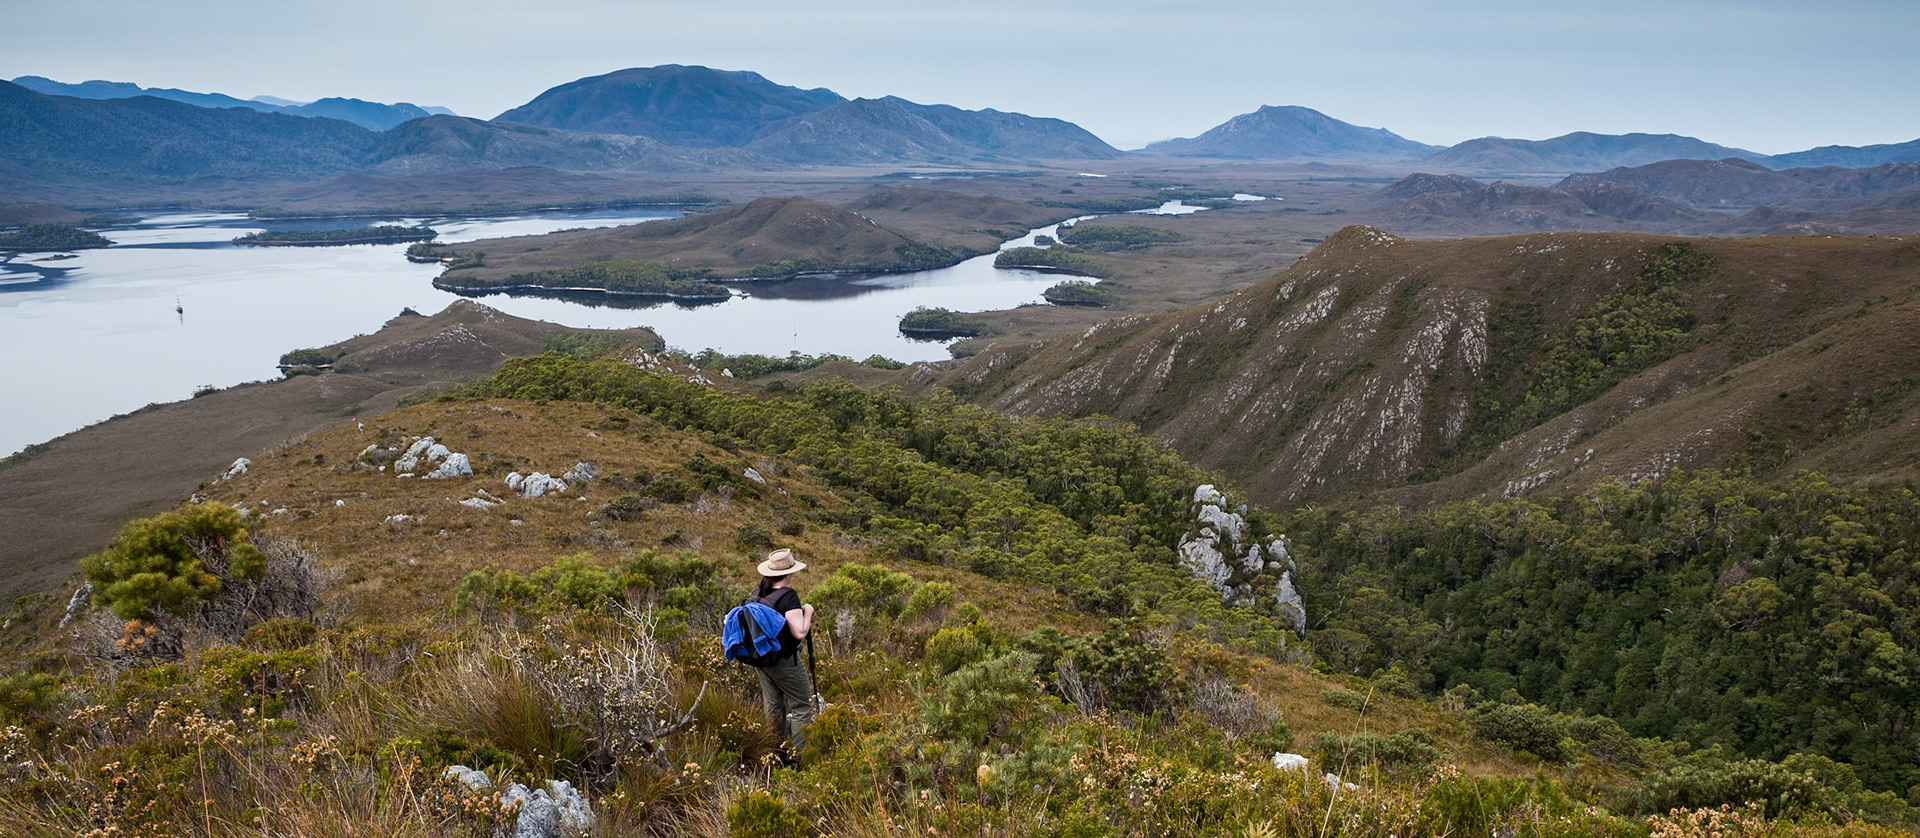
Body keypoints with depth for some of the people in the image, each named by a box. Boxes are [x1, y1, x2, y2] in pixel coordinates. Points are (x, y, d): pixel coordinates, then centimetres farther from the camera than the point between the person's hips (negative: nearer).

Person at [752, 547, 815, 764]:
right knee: (801, 707, 1)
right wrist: (808, 612, -9)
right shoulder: (788, 596, -22)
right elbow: (800, 632, -26)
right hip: (784, 661, -8)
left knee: (773, 705, 19)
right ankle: (802, 756, 0)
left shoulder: (757, 593, 3)